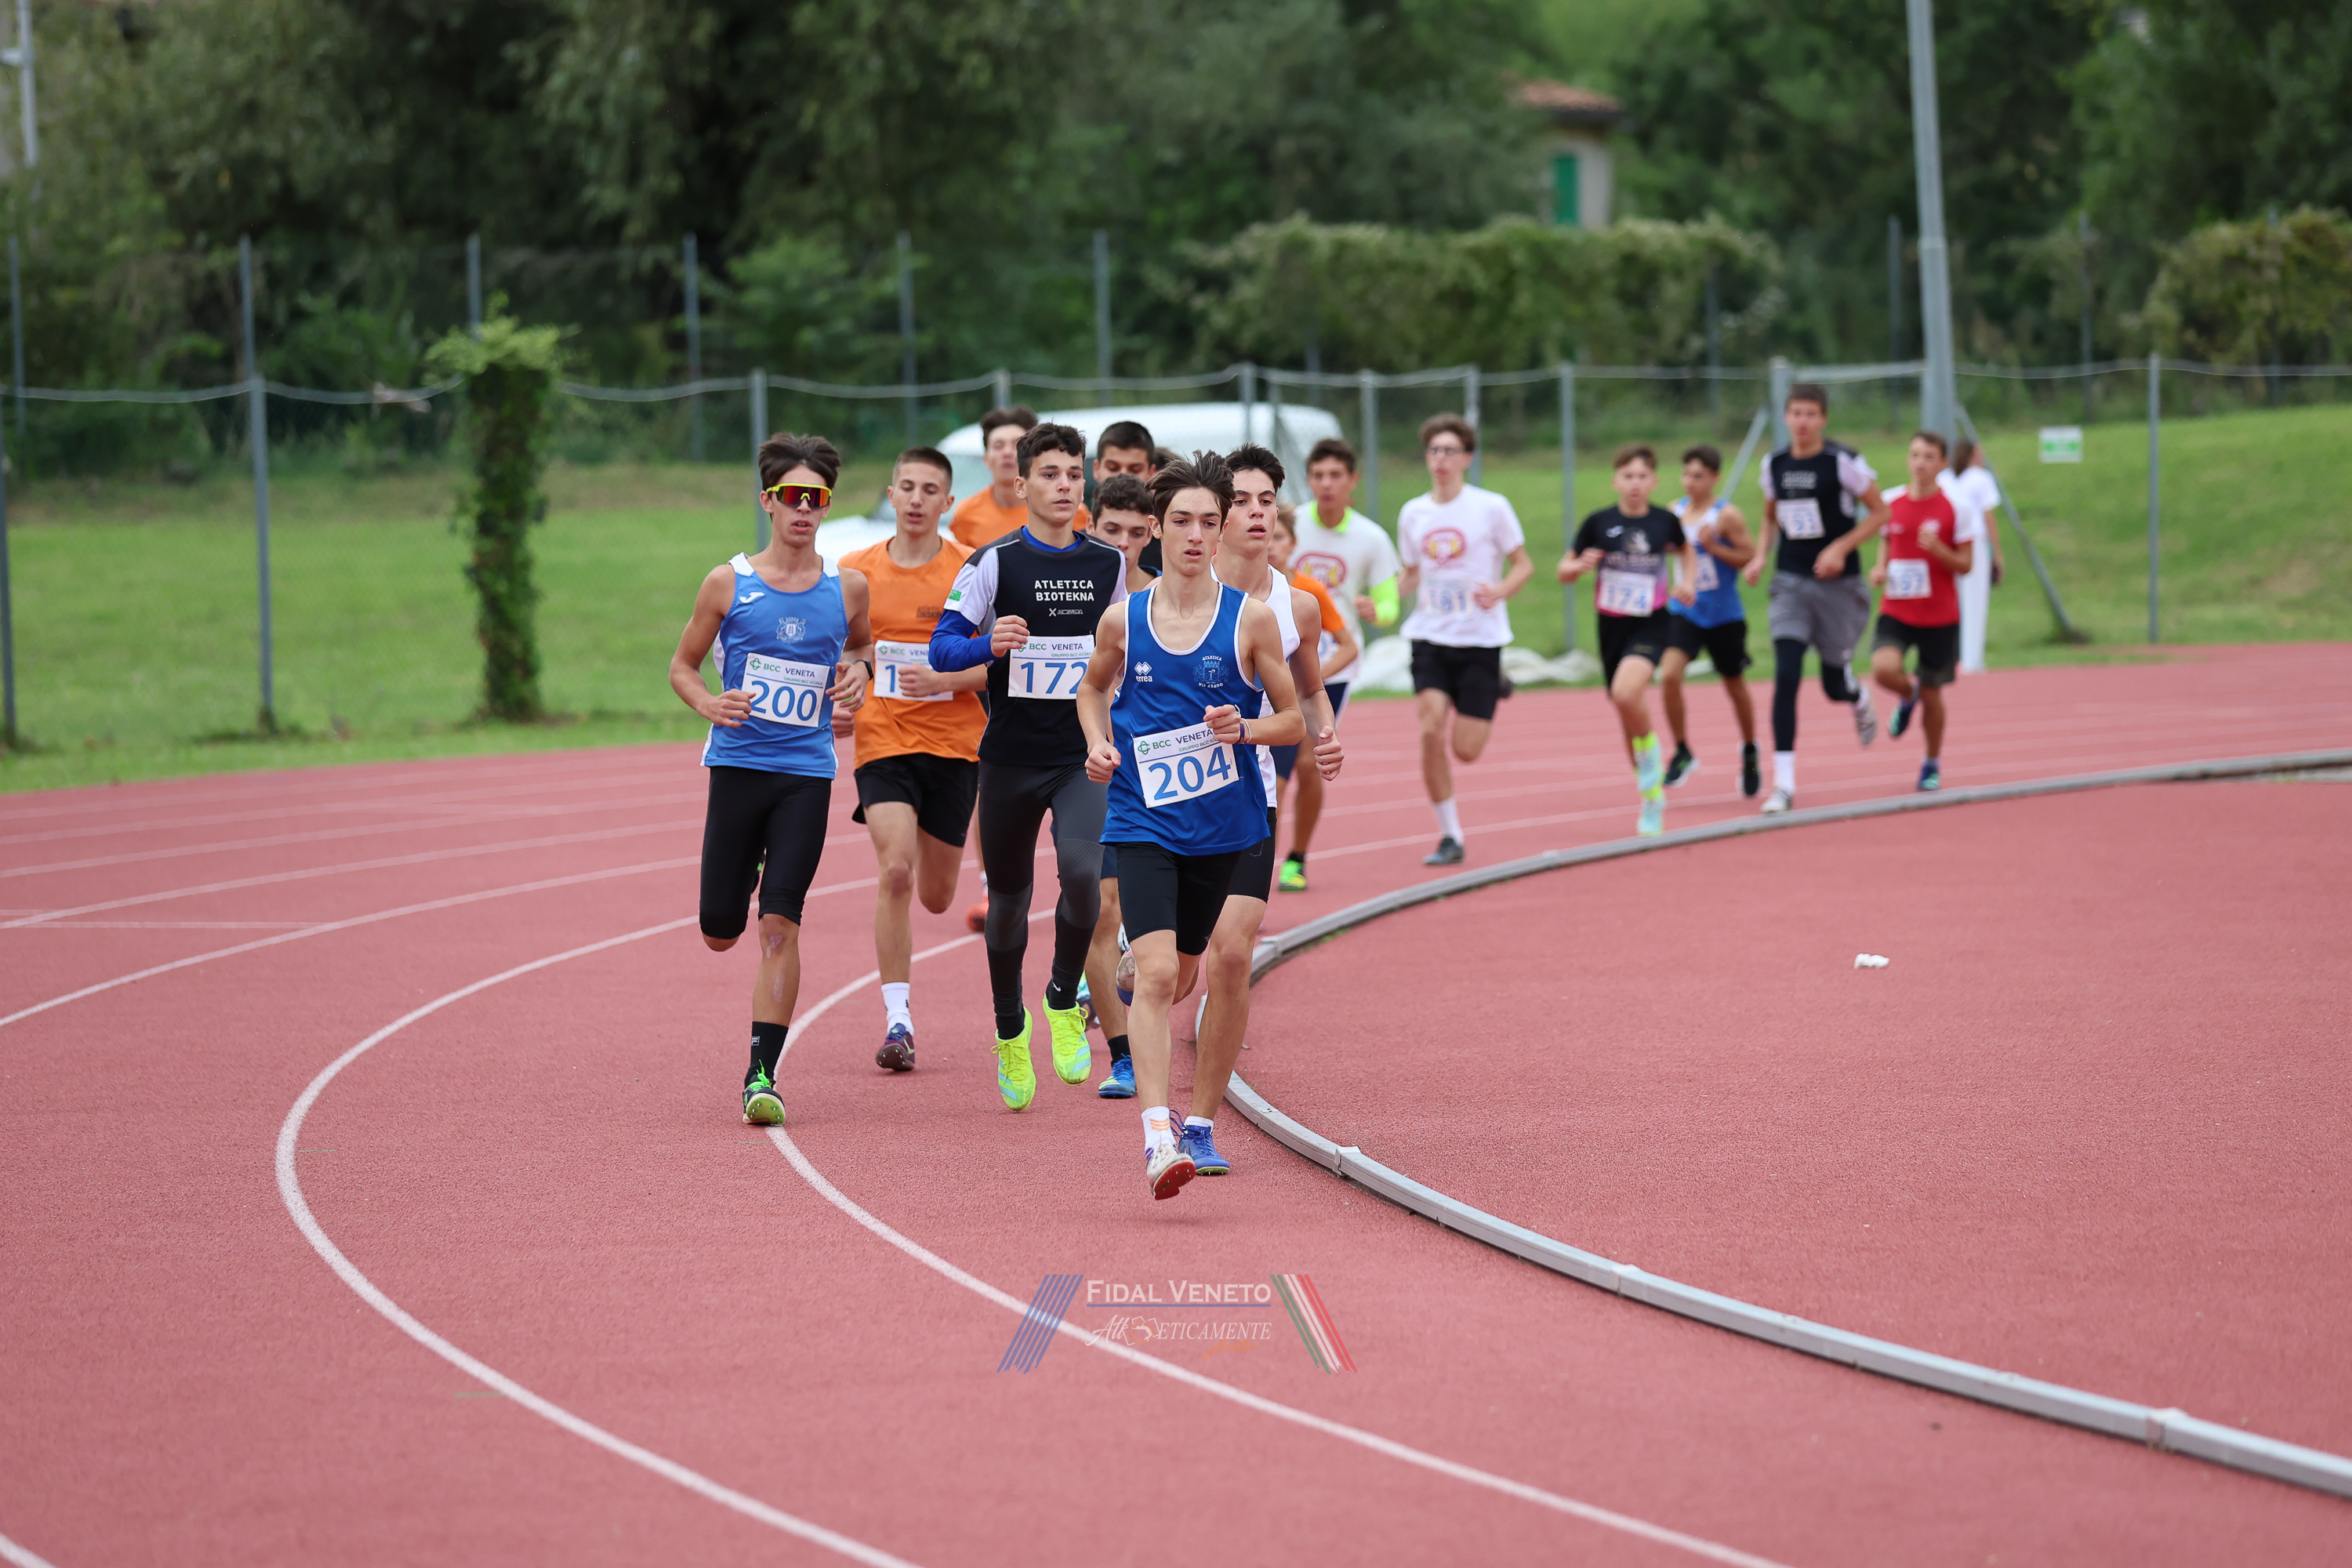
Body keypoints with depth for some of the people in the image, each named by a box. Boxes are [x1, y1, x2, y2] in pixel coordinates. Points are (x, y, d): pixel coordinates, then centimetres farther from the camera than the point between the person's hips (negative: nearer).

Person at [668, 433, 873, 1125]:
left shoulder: (847, 587, 3)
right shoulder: (728, 583, -1)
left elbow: (864, 643, 25)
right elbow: (682, 665, 8)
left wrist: (859, 669, 1)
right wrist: (710, 704, -13)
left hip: (807, 773, 0)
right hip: (739, 764, 0)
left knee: (779, 924, -11)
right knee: (720, 933, 6)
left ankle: (762, 1073, -8)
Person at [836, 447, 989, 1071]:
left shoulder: (972, 571, -4)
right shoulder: (856, 571, 3)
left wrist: (941, 681, -19)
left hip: (954, 743, 0)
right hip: (882, 738, 0)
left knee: (935, 897, 10)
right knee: (894, 873, -19)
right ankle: (897, 1020, -14)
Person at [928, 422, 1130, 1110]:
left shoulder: (1110, 564, 5)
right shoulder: (994, 562, -5)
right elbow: (941, 650, -8)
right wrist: (990, 644, -26)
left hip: (1084, 756, 1)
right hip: (1011, 758, -1)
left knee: (1083, 872, -22)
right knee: (1008, 897, 9)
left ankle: (1065, 1003, 1)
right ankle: (1010, 1033, 29)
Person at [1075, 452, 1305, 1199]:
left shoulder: (1250, 618, -3)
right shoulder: (1122, 619, 1)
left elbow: (1294, 720, 4)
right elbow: (1093, 688, 21)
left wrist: (1242, 729, -16)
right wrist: (1099, 744, 2)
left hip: (1223, 824, 1)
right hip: (1142, 822, -1)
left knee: (1180, 976, 15)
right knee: (1155, 971, -19)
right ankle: (1157, 1137, -24)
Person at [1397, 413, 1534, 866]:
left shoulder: (1491, 507, -4)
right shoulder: (1412, 514, 6)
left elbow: (1523, 565, 2)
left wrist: (1500, 592, -19)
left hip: (1480, 640, -2)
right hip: (1429, 637, 2)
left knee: (1465, 750, -5)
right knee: (1431, 731, -17)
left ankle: (1479, 718, 35)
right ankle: (1449, 836, -4)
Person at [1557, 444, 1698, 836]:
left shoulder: (1666, 522, -2)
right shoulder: (1599, 523, -4)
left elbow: (1686, 552, 20)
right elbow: (1564, 571, 4)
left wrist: (1688, 583, 2)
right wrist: (1581, 565, -17)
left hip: (1652, 624, -2)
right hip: (1612, 626, 2)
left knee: (1626, 692, -29)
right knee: (1630, 718, 10)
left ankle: (1652, 770, -8)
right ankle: (1652, 796, 29)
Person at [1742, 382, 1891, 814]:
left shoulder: (1843, 462, -11)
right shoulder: (1774, 465, 3)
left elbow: (1880, 512, -5)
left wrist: (1840, 548, -17)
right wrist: (1760, 557, 3)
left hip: (1838, 584, -2)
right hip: (1790, 583, 2)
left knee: (1834, 686, 8)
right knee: (1785, 677, -14)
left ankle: (1860, 699, 50)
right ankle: (1783, 784, -13)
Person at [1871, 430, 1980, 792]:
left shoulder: (1956, 508, -7)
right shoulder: (1891, 503, 2)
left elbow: (1965, 565, -5)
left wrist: (1938, 549, -24)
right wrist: (1880, 568, -1)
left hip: (1940, 615, -2)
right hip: (1896, 611, 2)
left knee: (1932, 694, 7)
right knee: (1884, 669, -25)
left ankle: (1933, 763, 30)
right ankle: (1907, 695, 12)